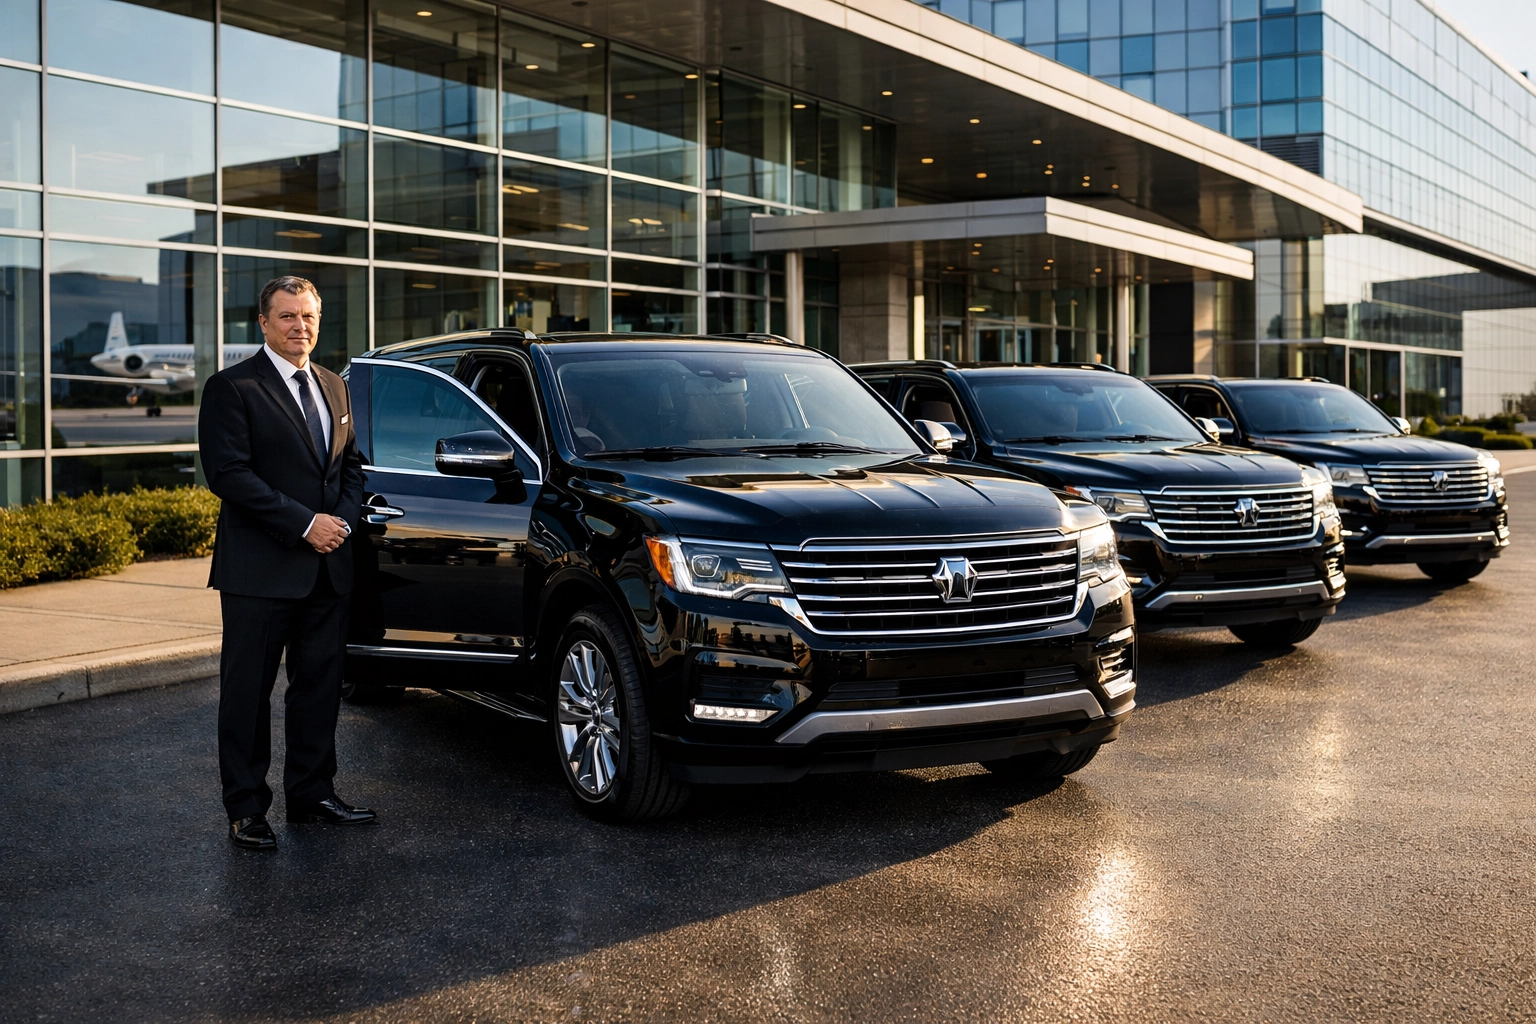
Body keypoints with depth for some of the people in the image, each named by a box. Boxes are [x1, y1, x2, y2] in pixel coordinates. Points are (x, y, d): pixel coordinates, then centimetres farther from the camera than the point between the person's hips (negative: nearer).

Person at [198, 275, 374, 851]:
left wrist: (343, 520, -1)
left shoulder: (334, 388, 15)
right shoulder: (233, 388, -6)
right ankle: (246, 810, 11)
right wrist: (304, 524, -17)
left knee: (320, 686, 12)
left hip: (327, 567, 6)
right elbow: (228, 473, -15)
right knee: (248, 692, 2)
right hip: (260, 570, -6)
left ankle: (312, 795, 23)